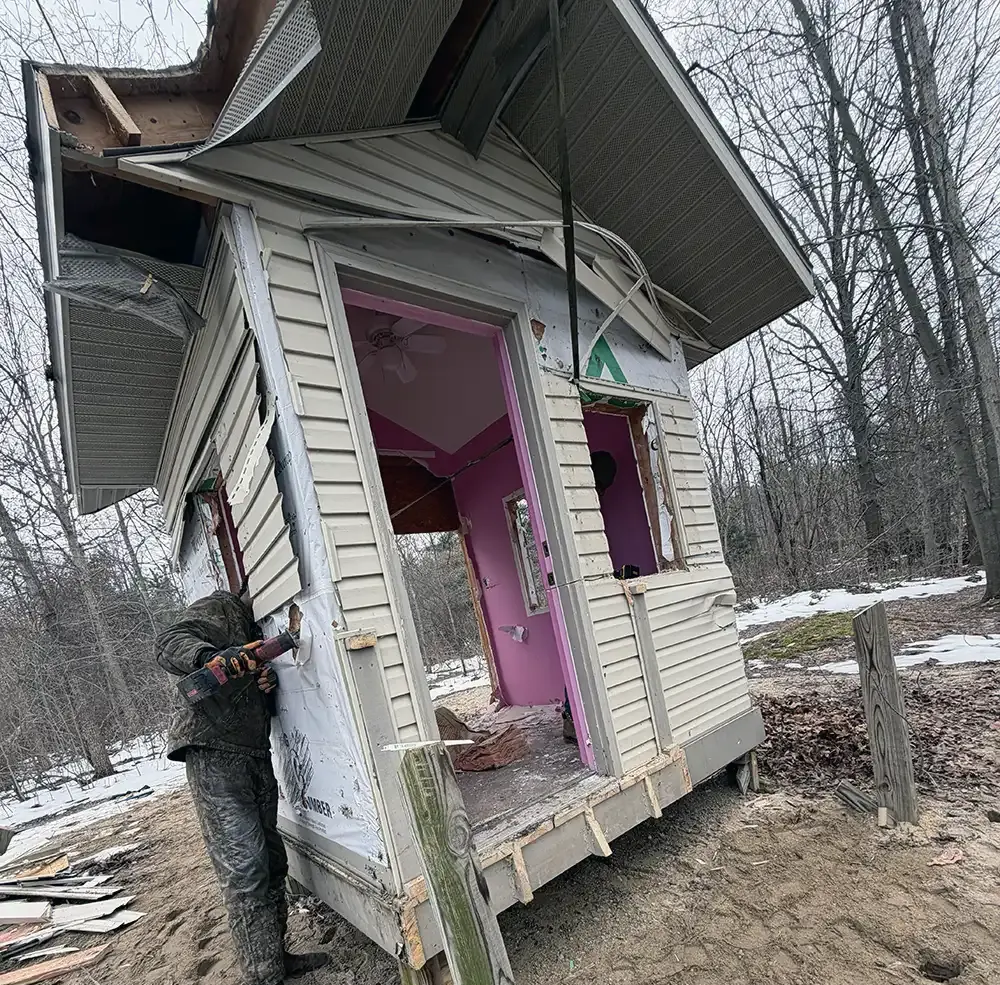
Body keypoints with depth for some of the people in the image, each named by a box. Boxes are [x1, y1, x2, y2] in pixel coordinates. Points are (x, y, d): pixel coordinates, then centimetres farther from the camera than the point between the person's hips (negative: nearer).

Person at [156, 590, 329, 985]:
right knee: (245, 870, -9)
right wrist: (213, 657, -38)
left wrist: (269, 685, 0)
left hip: (255, 755, 8)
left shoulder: (258, 632, 24)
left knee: (271, 863, 10)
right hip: (214, 753, -8)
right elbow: (169, 643, -18)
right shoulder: (222, 606, 0)